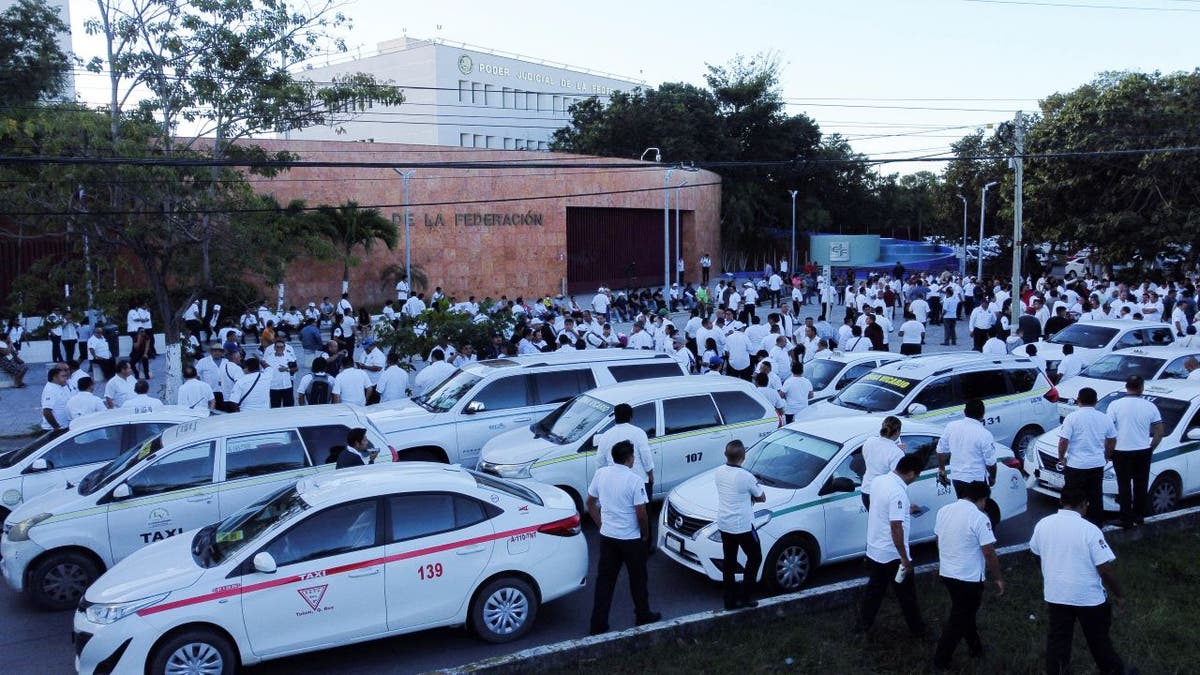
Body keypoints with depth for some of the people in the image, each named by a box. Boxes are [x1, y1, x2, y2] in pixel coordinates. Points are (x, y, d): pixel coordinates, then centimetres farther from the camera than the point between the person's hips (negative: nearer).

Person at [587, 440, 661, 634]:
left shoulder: (600, 474, -3)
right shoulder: (634, 480, -18)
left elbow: (590, 503, 7)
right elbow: (641, 514, -16)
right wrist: (645, 535, 0)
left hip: (607, 537, 4)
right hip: (631, 539, -4)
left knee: (604, 580, 10)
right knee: (637, 579, 15)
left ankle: (598, 624, 12)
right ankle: (643, 616, 31)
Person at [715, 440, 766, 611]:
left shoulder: (718, 473, -4)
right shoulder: (746, 477, -21)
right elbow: (761, 498, -4)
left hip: (724, 525, 5)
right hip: (743, 526, -5)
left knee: (728, 562, 15)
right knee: (754, 558, 15)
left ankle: (730, 601, 20)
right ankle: (744, 597, 12)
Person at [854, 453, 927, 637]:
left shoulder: (878, 480, 0)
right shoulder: (898, 492, -27)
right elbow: (896, 527, -29)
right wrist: (905, 558, -21)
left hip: (874, 550, 7)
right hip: (893, 555, -7)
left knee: (874, 589, 22)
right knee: (906, 594, 12)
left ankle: (862, 624, 30)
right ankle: (918, 629, 29)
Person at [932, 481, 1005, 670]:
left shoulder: (944, 511, 2)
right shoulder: (979, 518, -19)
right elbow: (989, 553, -17)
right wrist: (998, 578, -5)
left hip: (946, 573, 7)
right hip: (969, 578, -7)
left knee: (964, 613, 24)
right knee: (959, 619, 6)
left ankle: (975, 647, 37)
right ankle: (941, 660, 12)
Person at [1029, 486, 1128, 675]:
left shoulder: (1042, 525, -5)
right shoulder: (1089, 530, -20)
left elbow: (1035, 552, 13)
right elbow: (1105, 569, -18)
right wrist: (1118, 595, -3)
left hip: (1055, 594, 3)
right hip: (1088, 596, -3)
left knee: (1057, 639, 14)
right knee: (1099, 639, 17)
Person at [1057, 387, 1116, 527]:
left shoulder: (1072, 418, -12)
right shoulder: (1104, 418, 3)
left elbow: (1063, 442, -16)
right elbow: (1112, 441, 13)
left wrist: (1061, 458, -1)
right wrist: (1105, 455, 27)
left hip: (1075, 465, -4)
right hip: (1097, 465, 4)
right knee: (1096, 498, 15)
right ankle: (1097, 525, 23)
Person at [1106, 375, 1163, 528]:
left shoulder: (1115, 405, -10)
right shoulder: (1150, 406, -3)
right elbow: (1159, 433, 2)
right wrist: (1150, 449, 15)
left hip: (1121, 452, -2)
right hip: (1143, 452, 2)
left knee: (1124, 486, 6)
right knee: (1141, 486, 16)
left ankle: (1127, 520, 9)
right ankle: (1139, 516, 26)